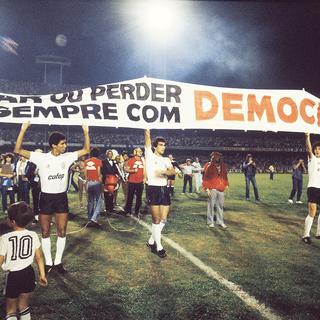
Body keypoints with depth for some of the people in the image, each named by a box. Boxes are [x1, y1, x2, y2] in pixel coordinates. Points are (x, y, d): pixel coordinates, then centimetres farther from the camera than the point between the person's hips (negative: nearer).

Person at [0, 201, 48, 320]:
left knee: (11, 309, 18)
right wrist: (42, 275, 12)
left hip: (13, 276, -3)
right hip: (28, 273, 3)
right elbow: (39, 258, 1)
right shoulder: (33, 235, -7)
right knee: (24, 305, 23)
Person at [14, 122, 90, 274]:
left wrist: (86, 132, -6)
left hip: (61, 197, 2)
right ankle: (48, 262, 22)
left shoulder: (67, 157, -1)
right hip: (46, 198, -2)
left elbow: (86, 150, 5)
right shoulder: (41, 158, -10)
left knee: (62, 231, 7)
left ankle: (58, 261, 21)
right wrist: (23, 130, -23)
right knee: (45, 232, 7)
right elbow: (18, 150, -14)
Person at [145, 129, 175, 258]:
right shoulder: (150, 156, 2)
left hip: (164, 189, 5)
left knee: (163, 220, 7)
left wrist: (164, 171, -22)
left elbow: (173, 171, -4)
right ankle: (159, 246, 11)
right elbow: (147, 140, -9)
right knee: (157, 220, -1)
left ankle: (151, 241, 25)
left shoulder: (166, 160, 14)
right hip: (153, 189, -5)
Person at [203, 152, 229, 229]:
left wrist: (226, 184, 8)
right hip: (212, 189, -5)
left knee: (220, 206, 10)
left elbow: (225, 176, 19)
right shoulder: (209, 166, -5)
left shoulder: (222, 166, 10)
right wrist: (207, 188, -12)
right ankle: (210, 222, 10)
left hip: (221, 189, 5)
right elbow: (206, 178, -6)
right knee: (211, 205, 0)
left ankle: (220, 221, 19)